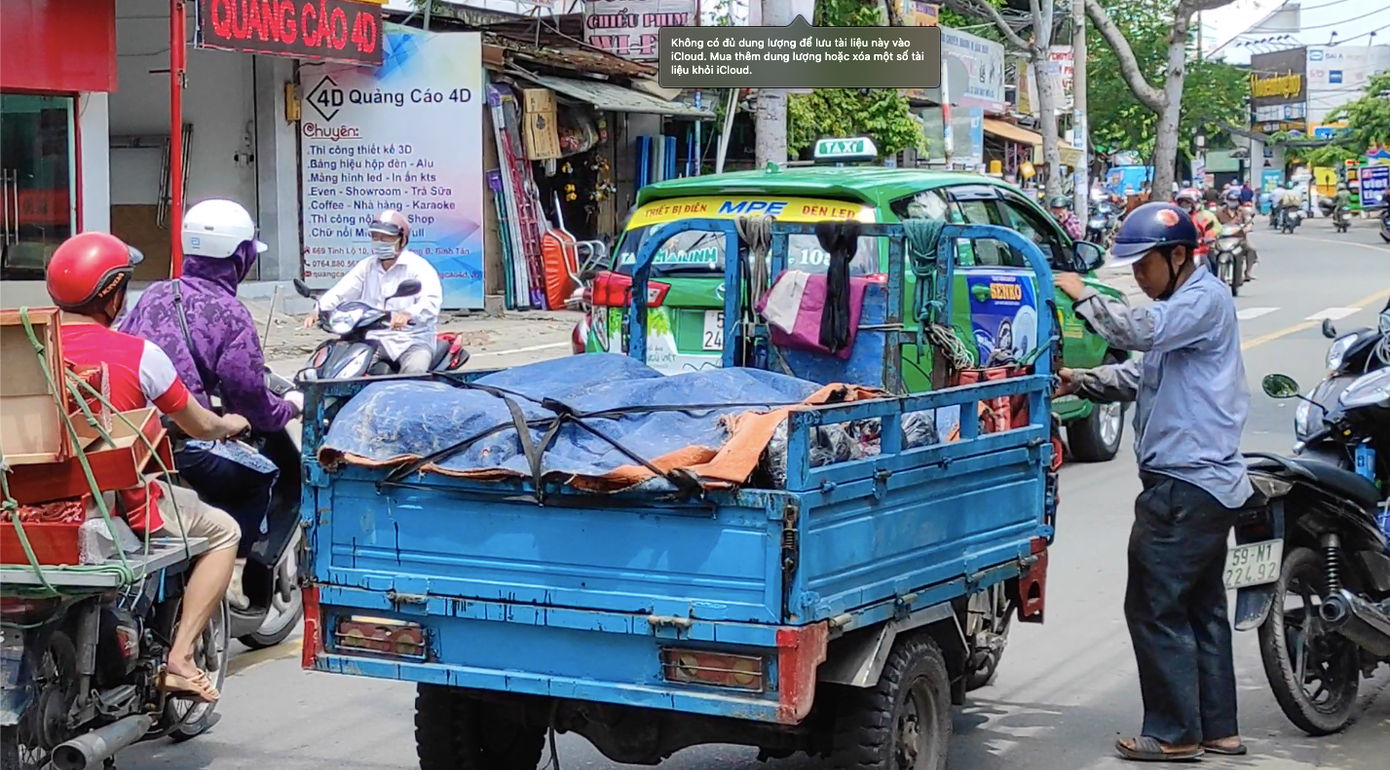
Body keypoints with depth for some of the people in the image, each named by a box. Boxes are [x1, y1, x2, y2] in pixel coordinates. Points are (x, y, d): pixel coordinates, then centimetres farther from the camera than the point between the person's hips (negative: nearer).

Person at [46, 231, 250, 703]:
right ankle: (180, 659, 2)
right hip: (121, 501, -5)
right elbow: (200, 427, 1)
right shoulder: (137, 354, -12)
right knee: (222, 532, 15)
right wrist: (230, 425, 25)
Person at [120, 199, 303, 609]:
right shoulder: (231, 315, -4)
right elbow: (248, 398, -6)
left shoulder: (155, 295, 13)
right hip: (182, 444, -6)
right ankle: (229, 576, 9)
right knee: (260, 475, 18)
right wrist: (290, 406, 15)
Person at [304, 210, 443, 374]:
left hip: (412, 341, -5)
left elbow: (432, 300, -20)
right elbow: (340, 292, 9)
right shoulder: (367, 266, 16)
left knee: (414, 370, -35)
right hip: (373, 339, 5)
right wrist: (319, 310, -13)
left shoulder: (418, 266, -4)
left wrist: (408, 314, -42)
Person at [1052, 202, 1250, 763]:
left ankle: (1175, 734, -1)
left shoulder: (1206, 298, -12)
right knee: (1201, 607, 14)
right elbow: (1141, 375, 20)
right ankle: (1218, 728, 21)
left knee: (1154, 607, -6)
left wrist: (1084, 296, -16)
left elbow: (1142, 331, -29)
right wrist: (1081, 382, 5)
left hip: (1188, 487, -11)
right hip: (1207, 481, 11)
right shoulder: (1183, 304, 20)